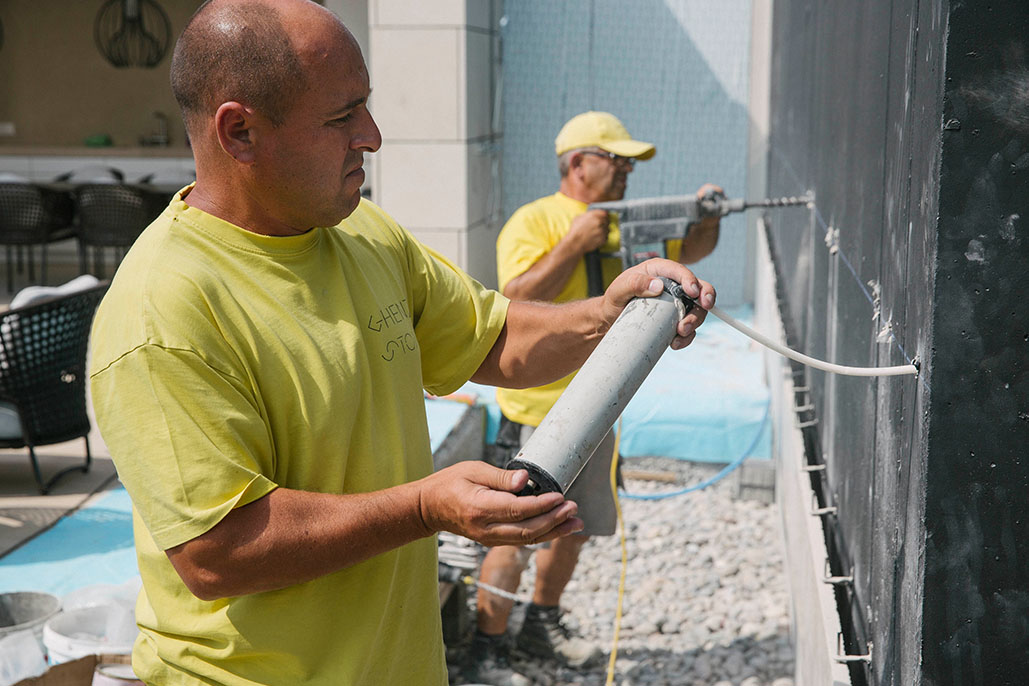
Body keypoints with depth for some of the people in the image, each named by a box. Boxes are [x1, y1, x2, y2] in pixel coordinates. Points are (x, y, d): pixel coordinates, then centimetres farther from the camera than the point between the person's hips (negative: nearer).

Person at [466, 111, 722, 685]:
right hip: (538, 408, -8)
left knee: (576, 527, 18)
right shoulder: (534, 221, -11)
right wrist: (577, 241, -24)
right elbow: (518, 299, -24)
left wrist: (707, 218, -3)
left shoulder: (626, 223, 11)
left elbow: (689, 252, 18)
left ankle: (543, 625, 37)